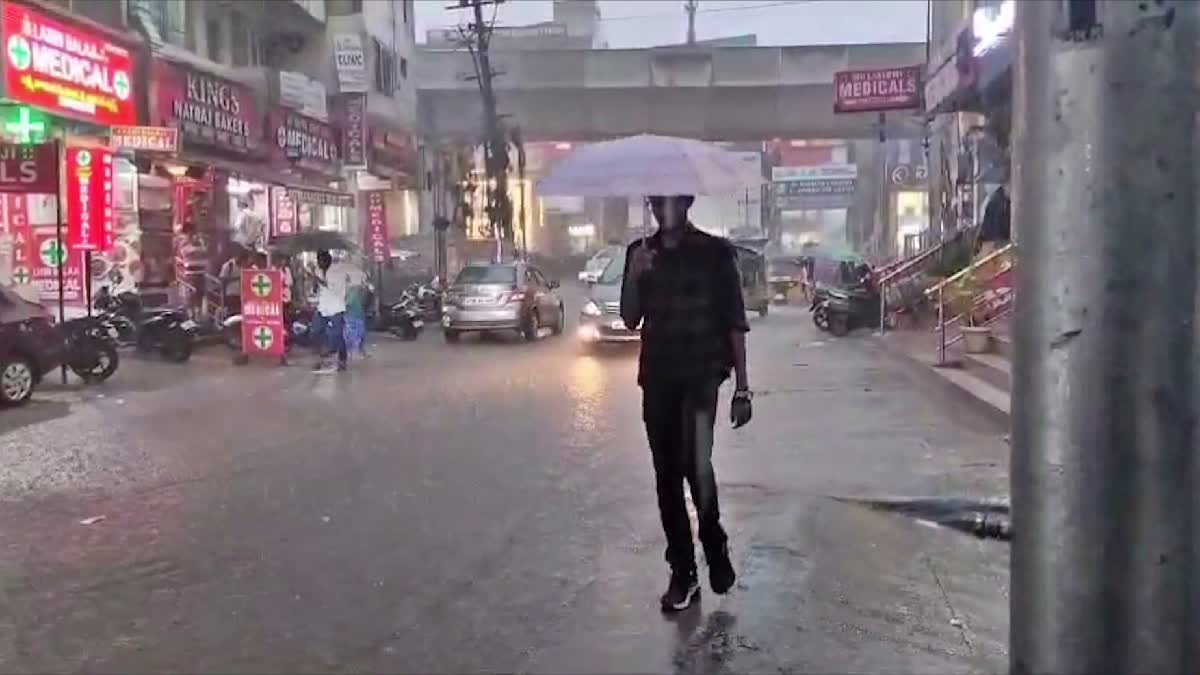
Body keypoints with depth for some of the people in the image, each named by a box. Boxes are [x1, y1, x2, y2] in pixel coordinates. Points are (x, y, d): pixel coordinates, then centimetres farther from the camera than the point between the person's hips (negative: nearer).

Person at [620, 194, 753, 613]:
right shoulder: (640, 253, 8)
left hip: (702, 373, -4)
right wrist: (635, 276, -14)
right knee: (667, 474, 6)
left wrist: (742, 388, -5)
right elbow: (631, 320, 4)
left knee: (695, 462, -21)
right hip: (657, 377, 4)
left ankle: (714, 544, 7)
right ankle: (682, 573, 18)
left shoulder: (715, 251, -2)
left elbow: (734, 322, -2)